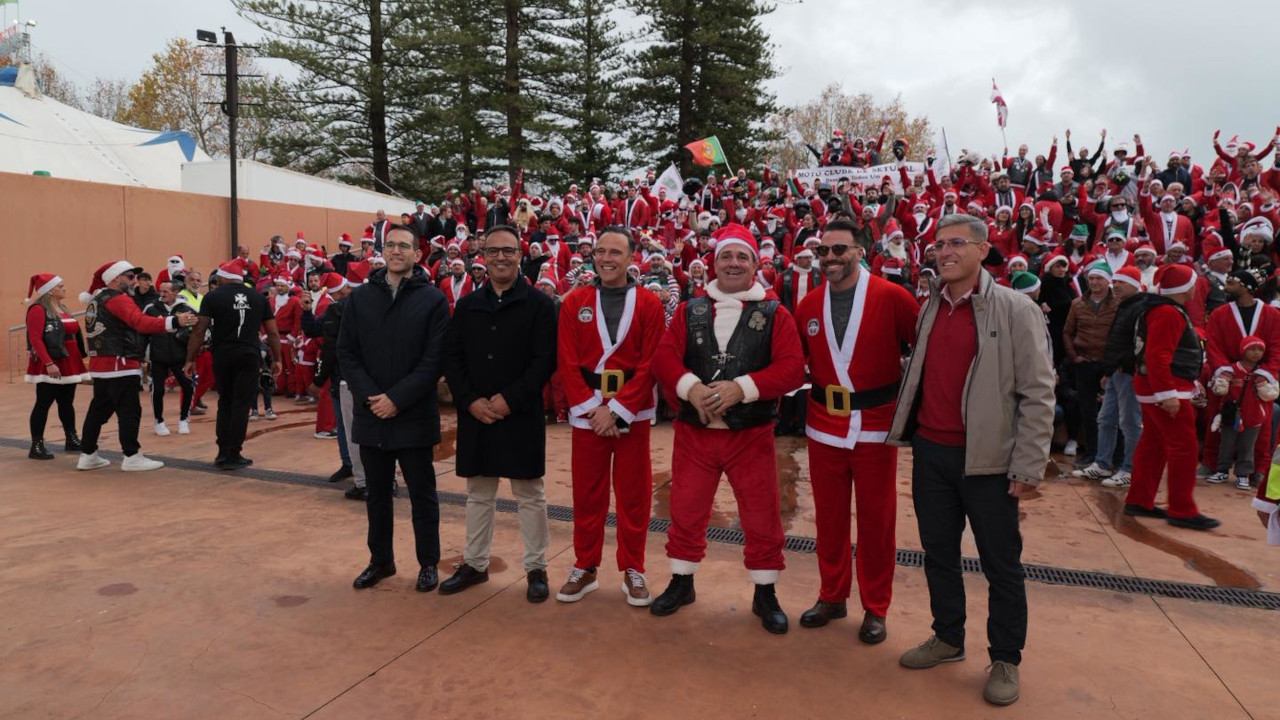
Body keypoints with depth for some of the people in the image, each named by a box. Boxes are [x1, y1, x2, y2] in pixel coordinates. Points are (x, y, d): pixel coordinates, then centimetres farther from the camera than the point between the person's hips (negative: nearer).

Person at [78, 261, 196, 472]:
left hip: (100, 365, 10)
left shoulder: (96, 300, 18)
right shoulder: (118, 299, -14)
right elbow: (141, 322, -30)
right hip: (119, 366, -10)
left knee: (99, 410, 15)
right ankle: (132, 457, -4)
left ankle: (87, 456, 21)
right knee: (129, 412, -6)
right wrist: (174, 322, -40)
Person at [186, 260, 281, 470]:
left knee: (225, 404, 16)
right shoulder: (258, 297, 8)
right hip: (248, 356, 0)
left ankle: (223, 453, 14)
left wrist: (190, 359, 3)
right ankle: (233, 456, 4)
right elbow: (273, 332, 8)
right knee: (241, 405, 4)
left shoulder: (213, 297, 2)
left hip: (222, 356, 0)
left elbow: (199, 331, -3)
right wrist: (277, 359, 15)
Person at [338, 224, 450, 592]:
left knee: (422, 493, 9)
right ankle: (381, 559, 31)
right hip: (370, 416, 3)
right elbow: (347, 354, 3)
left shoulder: (433, 299, -5)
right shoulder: (359, 297, 6)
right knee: (377, 492, 15)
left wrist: (397, 399, -16)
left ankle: (428, 563, 23)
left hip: (414, 416, -3)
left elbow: (434, 359, -10)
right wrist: (370, 396, -11)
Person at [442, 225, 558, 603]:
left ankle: (536, 569, 19)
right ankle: (474, 564, 30)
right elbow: (452, 358, 5)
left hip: (522, 416, -4)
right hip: (475, 415, 4)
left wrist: (510, 399, -17)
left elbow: (545, 360, -11)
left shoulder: (539, 304, -4)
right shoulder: (467, 305, 8)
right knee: (478, 495, 15)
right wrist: (471, 401, -8)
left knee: (530, 495, 7)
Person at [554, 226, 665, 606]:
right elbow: (567, 362, -3)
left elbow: (650, 365, -8)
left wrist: (617, 410, -14)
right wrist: (592, 407, -12)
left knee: (633, 495, 7)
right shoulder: (574, 302, 2)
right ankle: (584, 568, 24)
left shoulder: (649, 304, -2)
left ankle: (633, 570, 21)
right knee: (587, 493, 10)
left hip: (633, 414, -1)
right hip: (586, 413, 1)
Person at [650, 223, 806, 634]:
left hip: (752, 434, -1)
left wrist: (741, 387, -23)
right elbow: (664, 357, -2)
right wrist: (691, 387, -21)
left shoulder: (775, 315, -1)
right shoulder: (689, 311, 5)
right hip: (694, 431, 2)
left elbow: (792, 368, -11)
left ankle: (765, 594, 26)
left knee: (761, 517, 7)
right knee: (686, 511, 12)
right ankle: (681, 583, 32)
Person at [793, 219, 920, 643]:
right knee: (829, 516, 13)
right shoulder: (808, 306, 4)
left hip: (875, 428, -3)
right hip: (823, 427, 4)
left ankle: (875, 608, 23)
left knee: (876, 520, 8)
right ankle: (832, 596, 30)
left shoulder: (891, 297, -8)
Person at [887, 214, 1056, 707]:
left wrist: (1028, 466, -13)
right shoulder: (929, 309, 8)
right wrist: (911, 433, 9)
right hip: (930, 452, 6)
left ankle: (1005, 660, 25)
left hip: (986, 458, -5)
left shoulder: (1015, 310, -9)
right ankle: (947, 639, 34)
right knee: (938, 553, 17)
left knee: (1001, 564, 8)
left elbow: (1038, 393, -11)